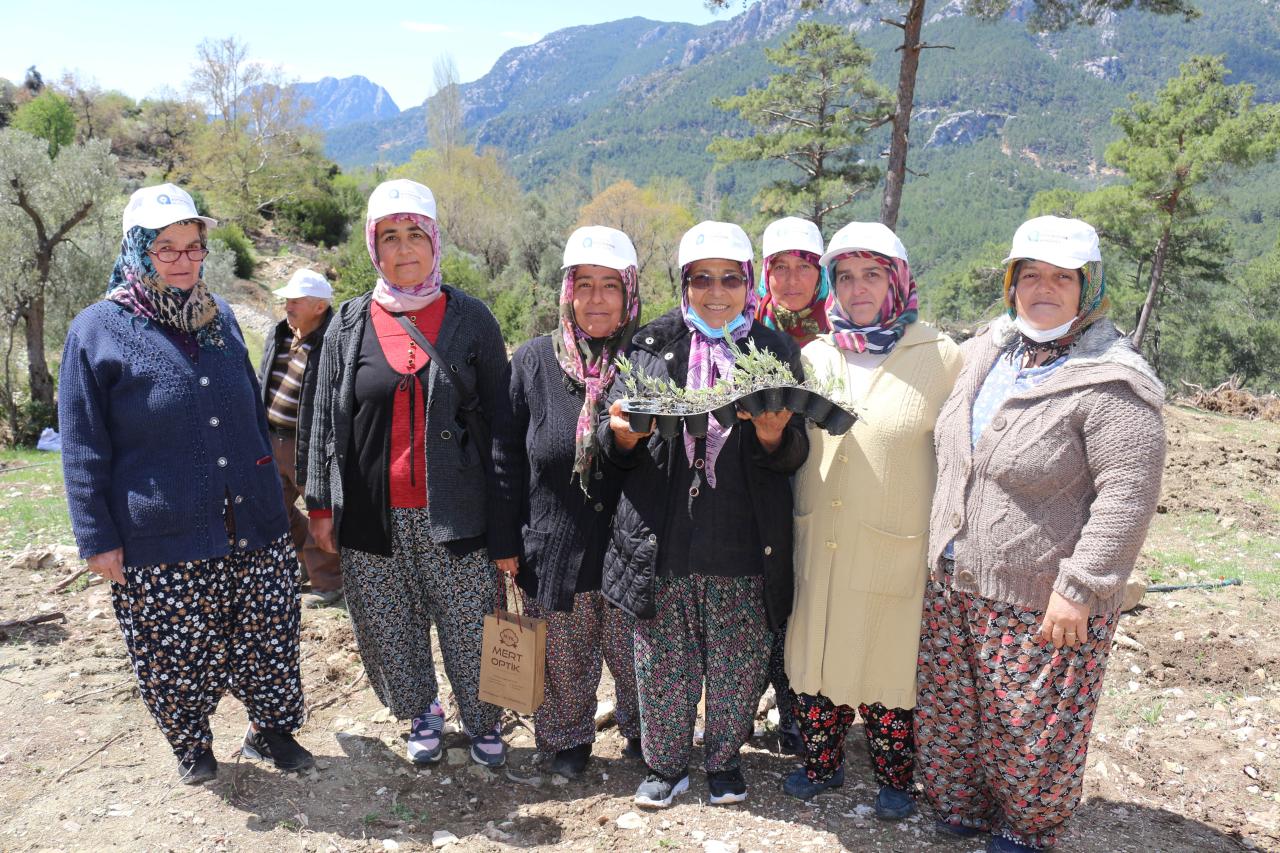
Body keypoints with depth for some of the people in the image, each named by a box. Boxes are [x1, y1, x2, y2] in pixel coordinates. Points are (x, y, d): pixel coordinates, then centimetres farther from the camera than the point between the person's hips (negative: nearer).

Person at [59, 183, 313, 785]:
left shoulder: (220, 316, 10)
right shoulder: (98, 330, -4)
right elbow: (83, 450, -3)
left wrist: (268, 481, 22)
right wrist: (98, 538, -6)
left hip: (254, 530, 4)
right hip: (160, 543, -4)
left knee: (268, 640, 11)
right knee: (177, 656, 9)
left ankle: (271, 729, 33)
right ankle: (191, 746, 33)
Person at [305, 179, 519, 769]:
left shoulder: (470, 320, -1)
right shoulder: (349, 325, 4)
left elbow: (501, 426, -2)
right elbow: (326, 422, 9)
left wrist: (505, 531, -5)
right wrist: (322, 504, 3)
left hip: (453, 515, -2)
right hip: (373, 517, 2)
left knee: (471, 632, 7)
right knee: (388, 632, 13)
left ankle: (483, 721, 33)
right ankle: (422, 714, 39)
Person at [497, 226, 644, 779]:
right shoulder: (533, 362, -3)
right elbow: (509, 459, 2)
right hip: (555, 547, 1)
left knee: (635, 655, 15)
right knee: (564, 661, 17)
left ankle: (641, 732, 43)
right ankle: (567, 739, 43)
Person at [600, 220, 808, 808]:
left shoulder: (776, 352, 6)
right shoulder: (650, 347, 5)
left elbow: (794, 456, 6)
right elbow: (617, 444, 8)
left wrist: (774, 437, -16)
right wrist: (622, 435, -15)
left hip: (746, 548, 0)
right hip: (663, 542, 0)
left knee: (738, 665, 11)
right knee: (663, 663, 10)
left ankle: (724, 759, 36)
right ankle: (665, 764, 33)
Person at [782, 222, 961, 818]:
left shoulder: (941, 357, -6)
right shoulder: (813, 356, 6)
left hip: (896, 546, -3)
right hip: (819, 542, 4)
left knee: (888, 663, 10)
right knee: (816, 657, 14)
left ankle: (895, 778, 34)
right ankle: (822, 763, 37)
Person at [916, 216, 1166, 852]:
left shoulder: (1112, 383, -17)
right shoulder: (987, 349, 6)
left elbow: (1128, 495, -20)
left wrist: (1078, 590, -20)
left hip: (1041, 602, -6)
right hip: (954, 585, 7)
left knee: (1031, 727, 10)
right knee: (948, 709, 18)